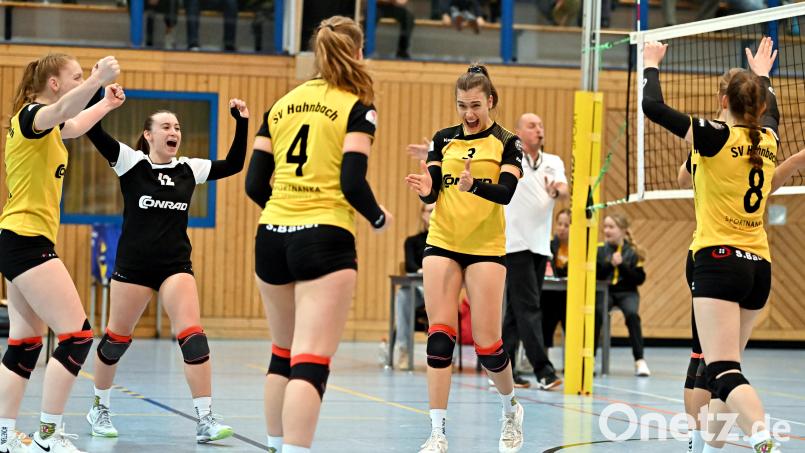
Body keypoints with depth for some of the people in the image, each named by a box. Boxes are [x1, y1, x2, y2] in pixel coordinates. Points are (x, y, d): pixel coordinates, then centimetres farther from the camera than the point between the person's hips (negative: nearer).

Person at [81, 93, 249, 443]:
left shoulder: (189, 169, 7)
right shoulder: (131, 162, -3)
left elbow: (233, 164, 11)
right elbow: (94, 131, -12)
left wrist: (242, 123, 4)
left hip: (176, 266, 2)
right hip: (132, 266, -2)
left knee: (192, 336, -13)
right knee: (116, 339, 8)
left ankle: (205, 420, -13)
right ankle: (100, 408, 30)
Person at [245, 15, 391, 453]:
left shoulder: (282, 104, 12)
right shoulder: (356, 107, -3)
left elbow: (254, 183, 9)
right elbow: (353, 183, -12)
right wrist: (379, 218, 7)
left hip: (272, 237, 6)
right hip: (325, 240, -6)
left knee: (283, 352, 20)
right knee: (311, 361, -10)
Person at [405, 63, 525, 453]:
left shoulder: (506, 144, -1)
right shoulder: (443, 139, 9)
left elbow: (506, 192, -16)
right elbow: (432, 191, 1)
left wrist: (473, 185, -36)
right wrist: (426, 188, -23)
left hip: (485, 248, -2)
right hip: (442, 245, 2)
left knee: (486, 343, -2)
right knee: (439, 336, -7)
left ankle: (511, 409, 27)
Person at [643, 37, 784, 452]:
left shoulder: (715, 137, -9)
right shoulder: (768, 140, 9)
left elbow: (653, 107, -8)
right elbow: (770, 112, 35)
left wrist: (652, 65, 9)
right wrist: (762, 75, 52)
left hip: (719, 259, -7)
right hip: (759, 266, 7)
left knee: (723, 371, -18)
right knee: (726, 365, 18)